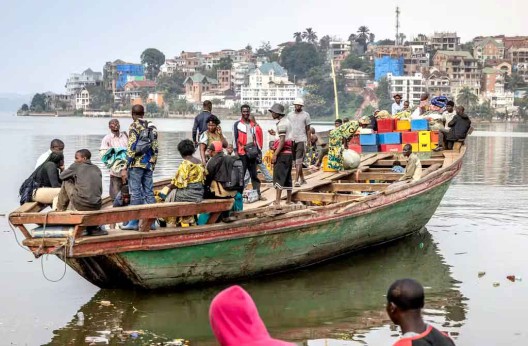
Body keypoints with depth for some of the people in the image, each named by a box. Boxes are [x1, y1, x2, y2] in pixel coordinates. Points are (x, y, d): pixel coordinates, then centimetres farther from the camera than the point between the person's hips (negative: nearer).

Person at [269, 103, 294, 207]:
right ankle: (289, 200, 21)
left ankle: (277, 202, -16)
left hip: (282, 153, -10)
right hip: (289, 152, 10)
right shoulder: (287, 121, 15)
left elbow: (282, 141, -19)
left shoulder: (281, 124, -13)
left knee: (278, 177, -11)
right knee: (287, 177, 15)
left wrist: (275, 155, -19)